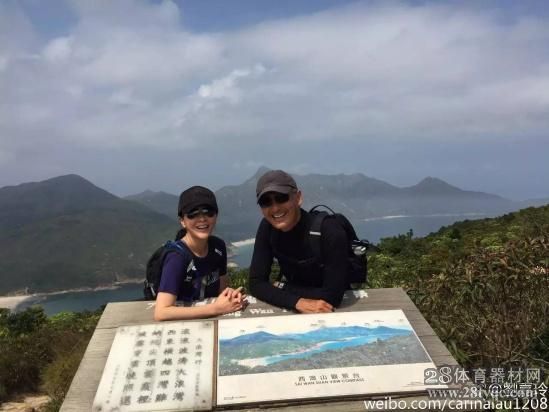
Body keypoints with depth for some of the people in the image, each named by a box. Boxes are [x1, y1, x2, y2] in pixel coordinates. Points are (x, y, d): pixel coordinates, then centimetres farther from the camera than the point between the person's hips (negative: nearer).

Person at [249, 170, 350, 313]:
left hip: (336, 310, -3)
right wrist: (298, 302, -27)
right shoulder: (267, 228, -12)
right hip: (294, 310, 3)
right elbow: (256, 283, -13)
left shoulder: (330, 232, -26)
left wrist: (282, 288, -16)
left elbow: (332, 296, -27)